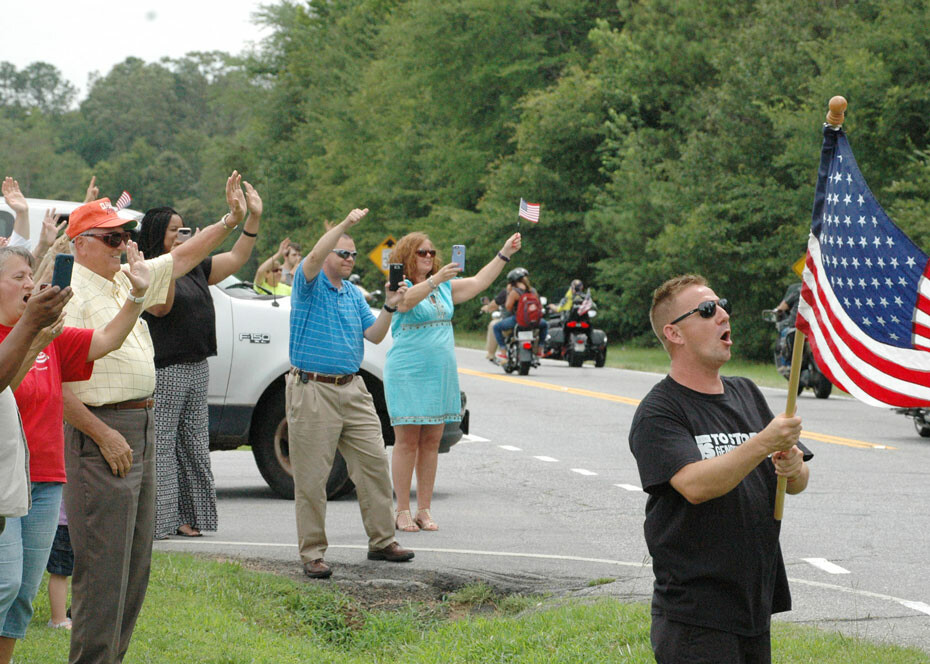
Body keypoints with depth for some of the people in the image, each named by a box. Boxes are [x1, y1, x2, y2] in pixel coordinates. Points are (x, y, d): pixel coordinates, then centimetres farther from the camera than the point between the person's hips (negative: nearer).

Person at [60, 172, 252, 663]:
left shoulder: (126, 282, 13)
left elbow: (181, 258, 26)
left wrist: (231, 221, 18)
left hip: (142, 430, 9)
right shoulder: (70, 295, -13)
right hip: (102, 430, -9)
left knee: (135, 563, 13)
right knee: (103, 565, -9)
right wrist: (103, 435, -20)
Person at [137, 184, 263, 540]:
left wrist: (253, 218, 12)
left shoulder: (195, 268, 15)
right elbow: (160, 307, -23)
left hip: (197, 368, 8)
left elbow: (236, 258, 20)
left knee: (193, 447, 10)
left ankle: (187, 516, 15)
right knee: (160, 447, -8)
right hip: (163, 371, -8)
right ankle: (155, 521, -7)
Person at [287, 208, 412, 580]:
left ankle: (381, 541, 14)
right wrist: (345, 224, -26)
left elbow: (374, 335, 10)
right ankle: (312, 553, 2)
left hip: (352, 389, 6)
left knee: (375, 463, 4)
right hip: (313, 391, -6)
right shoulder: (309, 285, -2)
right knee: (311, 478, -3)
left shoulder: (354, 295, 17)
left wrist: (389, 307, -6)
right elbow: (313, 257, -23)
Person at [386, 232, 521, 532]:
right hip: (408, 374, -6)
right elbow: (407, 299, -27)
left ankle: (424, 510, 10)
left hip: (441, 373, 6)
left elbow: (479, 282, 17)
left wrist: (505, 254, 10)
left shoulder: (444, 288, 16)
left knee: (431, 442, 6)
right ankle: (402, 512, -2)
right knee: (407, 442, -5)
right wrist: (436, 280, -41)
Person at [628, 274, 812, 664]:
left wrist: (793, 468, -8)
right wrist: (764, 444, -30)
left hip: (757, 603, 7)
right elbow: (695, 485, -24)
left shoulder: (746, 394, 14)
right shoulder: (657, 414, -8)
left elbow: (799, 482, 15)